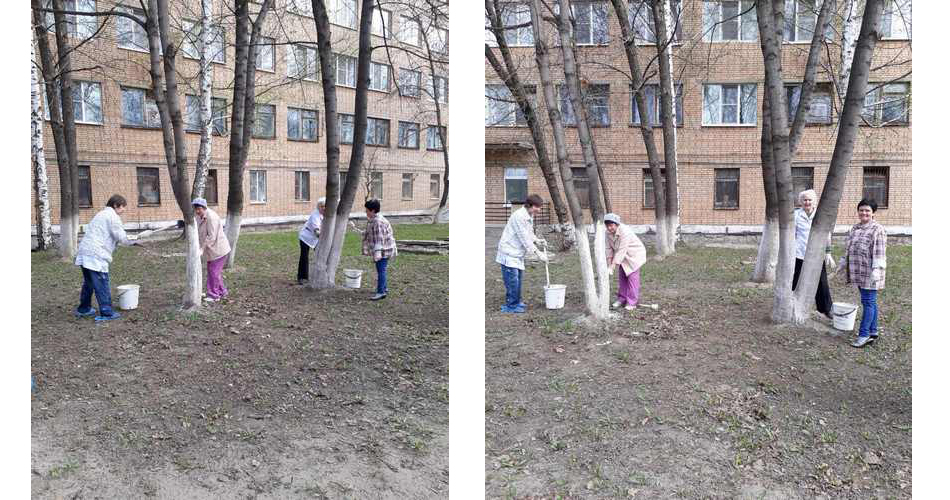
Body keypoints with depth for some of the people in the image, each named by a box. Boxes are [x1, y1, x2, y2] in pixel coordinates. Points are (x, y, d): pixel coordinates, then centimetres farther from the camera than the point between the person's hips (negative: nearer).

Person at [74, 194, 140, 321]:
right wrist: (133, 240, 7)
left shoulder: (101, 214, 24)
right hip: (96, 255, -10)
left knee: (88, 283, 21)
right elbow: (121, 237, -11)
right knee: (102, 285, -6)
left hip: (84, 253, 10)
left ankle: (84, 309, 32)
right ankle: (106, 313, -5)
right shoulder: (112, 216, -6)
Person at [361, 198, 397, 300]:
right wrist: (366, 249, 28)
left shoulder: (378, 222, -21)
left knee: (381, 270, -11)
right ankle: (385, 288, 32)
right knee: (381, 269, 19)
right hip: (382, 250, 11)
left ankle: (381, 292, -11)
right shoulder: (372, 221, 14)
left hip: (383, 250, -11)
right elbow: (367, 236, 23)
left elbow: (379, 238, -27)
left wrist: (377, 253, -32)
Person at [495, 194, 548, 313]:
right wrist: (538, 253, -21)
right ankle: (510, 305, 0)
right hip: (509, 253, -10)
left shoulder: (530, 217, 10)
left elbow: (529, 234, 18)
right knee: (512, 280, -8)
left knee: (518, 278, 15)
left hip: (518, 254, 10)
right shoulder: (519, 216, -21)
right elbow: (524, 238, -23)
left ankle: (516, 302, 25)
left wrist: (537, 240, -4)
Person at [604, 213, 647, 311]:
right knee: (621, 277, 9)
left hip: (634, 255, -7)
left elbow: (621, 250, -34)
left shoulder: (625, 231, -33)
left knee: (632, 277, -9)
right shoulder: (609, 233, -9)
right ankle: (622, 299, 21)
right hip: (624, 257, 7)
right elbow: (609, 248, -3)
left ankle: (632, 302, -2)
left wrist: (613, 266, -34)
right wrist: (609, 264, -10)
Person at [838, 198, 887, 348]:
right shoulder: (855, 228, 14)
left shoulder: (878, 230, -11)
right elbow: (848, 249, 23)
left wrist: (876, 270, -23)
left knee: (868, 302, -5)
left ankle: (864, 334, -2)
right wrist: (843, 263, 24)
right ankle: (873, 332, 21)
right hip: (859, 273, 8)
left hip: (870, 274, -8)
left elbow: (880, 253, -17)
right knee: (870, 302, 14)